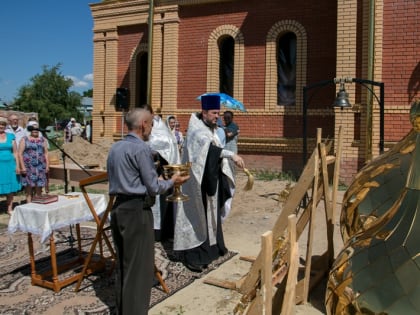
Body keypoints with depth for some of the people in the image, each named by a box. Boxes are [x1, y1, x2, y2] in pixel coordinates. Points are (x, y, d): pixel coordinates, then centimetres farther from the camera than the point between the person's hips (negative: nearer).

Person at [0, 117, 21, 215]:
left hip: (10, 164, 2)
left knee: (11, 188, 5)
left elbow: (15, 152, 8)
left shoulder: (11, 136, 8)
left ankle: (9, 209, 15)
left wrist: (17, 165, 1)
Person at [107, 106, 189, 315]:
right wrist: (172, 181, 5)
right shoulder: (141, 149, -13)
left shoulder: (115, 148, 12)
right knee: (139, 267, 1)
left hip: (118, 209, 9)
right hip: (137, 211, -9)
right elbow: (153, 188, -13)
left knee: (123, 264, 18)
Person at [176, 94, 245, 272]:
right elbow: (209, 147, -36)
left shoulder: (211, 130, 12)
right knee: (198, 216, -4)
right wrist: (232, 155, -47)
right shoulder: (197, 130, -17)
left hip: (211, 181, 10)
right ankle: (193, 257, 3)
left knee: (212, 214, 17)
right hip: (199, 183, -9)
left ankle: (212, 247, 32)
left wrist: (225, 177, 13)